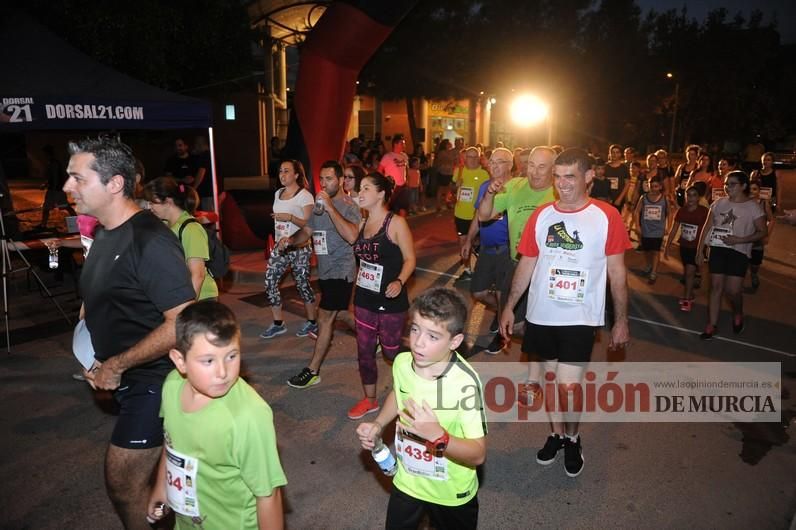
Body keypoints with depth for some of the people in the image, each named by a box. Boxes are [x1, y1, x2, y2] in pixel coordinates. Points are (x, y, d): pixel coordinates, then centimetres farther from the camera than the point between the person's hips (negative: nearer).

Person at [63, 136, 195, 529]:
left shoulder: (150, 241, -23)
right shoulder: (105, 235, 7)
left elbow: (183, 322, -27)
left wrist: (115, 366, -19)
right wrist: (97, 359, 8)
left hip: (153, 381, -9)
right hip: (126, 378, 9)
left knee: (122, 483, 1)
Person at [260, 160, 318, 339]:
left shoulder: (305, 196, -10)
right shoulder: (278, 193, 12)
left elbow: (308, 224, -15)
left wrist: (290, 217, -29)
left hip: (299, 247, -7)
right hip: (279, 246, 7)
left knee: (302, 284, 1)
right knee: (270, 283, 1)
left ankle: (311, 322, 19)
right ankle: (278, 324, 12)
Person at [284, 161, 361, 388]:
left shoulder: (348, 205, -16)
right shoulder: (319, 204, 9)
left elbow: (351, 236, -32)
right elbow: (307, 231, 14)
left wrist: (330, 207, -32)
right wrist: (291, 240, -8)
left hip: (340, 271, -8)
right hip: (325, 271, 8)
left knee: (325, 318, -3)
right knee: (340, 314, 20)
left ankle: (313, 371, 7)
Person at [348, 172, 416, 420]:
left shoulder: (396, 223, -14)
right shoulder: (363, 223, 6)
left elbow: (410, 259, -14)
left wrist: (399, 282, -28)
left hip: (390, 301, -6)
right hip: (364, 299, 6)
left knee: (391, 351, 9)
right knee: (364, 351, 13)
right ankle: (369, 399, 32)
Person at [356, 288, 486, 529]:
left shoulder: (465, 382, -31)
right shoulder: (402, 362, -15)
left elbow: (478, 454, -27)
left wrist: (437, 435, -41)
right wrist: (378, 425, -6)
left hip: (451, 493, -4)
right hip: (407, 482, 4)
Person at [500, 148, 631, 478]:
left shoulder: (606, 217, -7)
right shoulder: (541, 215, 2)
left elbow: (617, 272, -2)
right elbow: (526, 264, 7)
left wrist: (621, 320, 0)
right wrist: (509, 306, 6)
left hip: (580, 317, -3)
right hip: (541, 314, 3)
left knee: (567, 386, -7)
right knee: (551, 379, 16)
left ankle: (572, 439, 22)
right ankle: (557, 434, 38)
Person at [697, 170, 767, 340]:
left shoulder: (753, 207, -4)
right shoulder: (719, 203, 6)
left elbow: (762, 232, -4)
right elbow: (707, 228, 10)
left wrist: (740, 240, -18)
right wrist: (700, 250, 7)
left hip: (739, 252, -3)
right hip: (717, 249, 3)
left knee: (733, 290, -4)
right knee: (716, 287, 4)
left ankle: (738, 314, 29)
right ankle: (712, 325, 11)